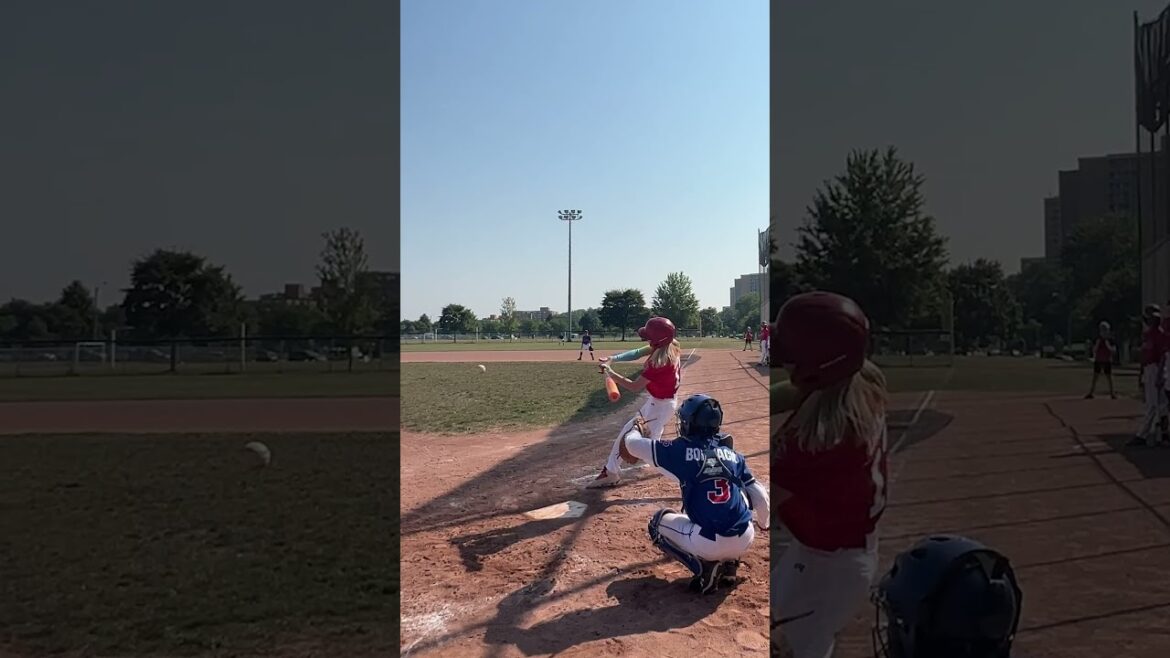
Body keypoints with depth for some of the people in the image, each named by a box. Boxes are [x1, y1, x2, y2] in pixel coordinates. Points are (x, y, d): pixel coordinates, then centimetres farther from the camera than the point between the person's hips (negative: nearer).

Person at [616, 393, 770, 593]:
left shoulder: (679, 450, -2)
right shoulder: (733, 455, 9)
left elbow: (631, 444, 7)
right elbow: (761, 497, 13)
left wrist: (636, 429, 32)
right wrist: (764, 524, 34)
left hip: (709, 544, -4)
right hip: (745, 541, 4)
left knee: (658, 522, 23)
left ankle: (704, 568, 5)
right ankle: (729, 562, 21)